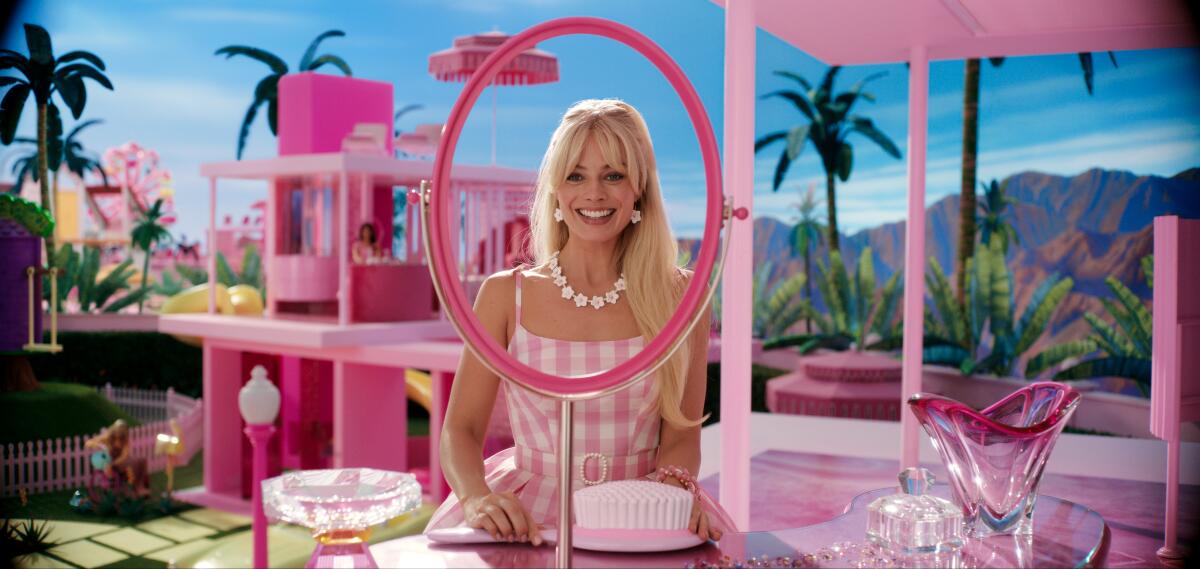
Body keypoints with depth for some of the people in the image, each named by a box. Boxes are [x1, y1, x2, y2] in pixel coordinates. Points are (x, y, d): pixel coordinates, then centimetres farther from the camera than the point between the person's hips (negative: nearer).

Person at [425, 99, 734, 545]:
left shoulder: (681, 295, 5)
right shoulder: (505, 295, 4)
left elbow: (681, 434, 8)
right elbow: (461, 429, 4)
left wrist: (673, 484, -13)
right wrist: (477, 498, -15)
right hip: (530, 513, 0)